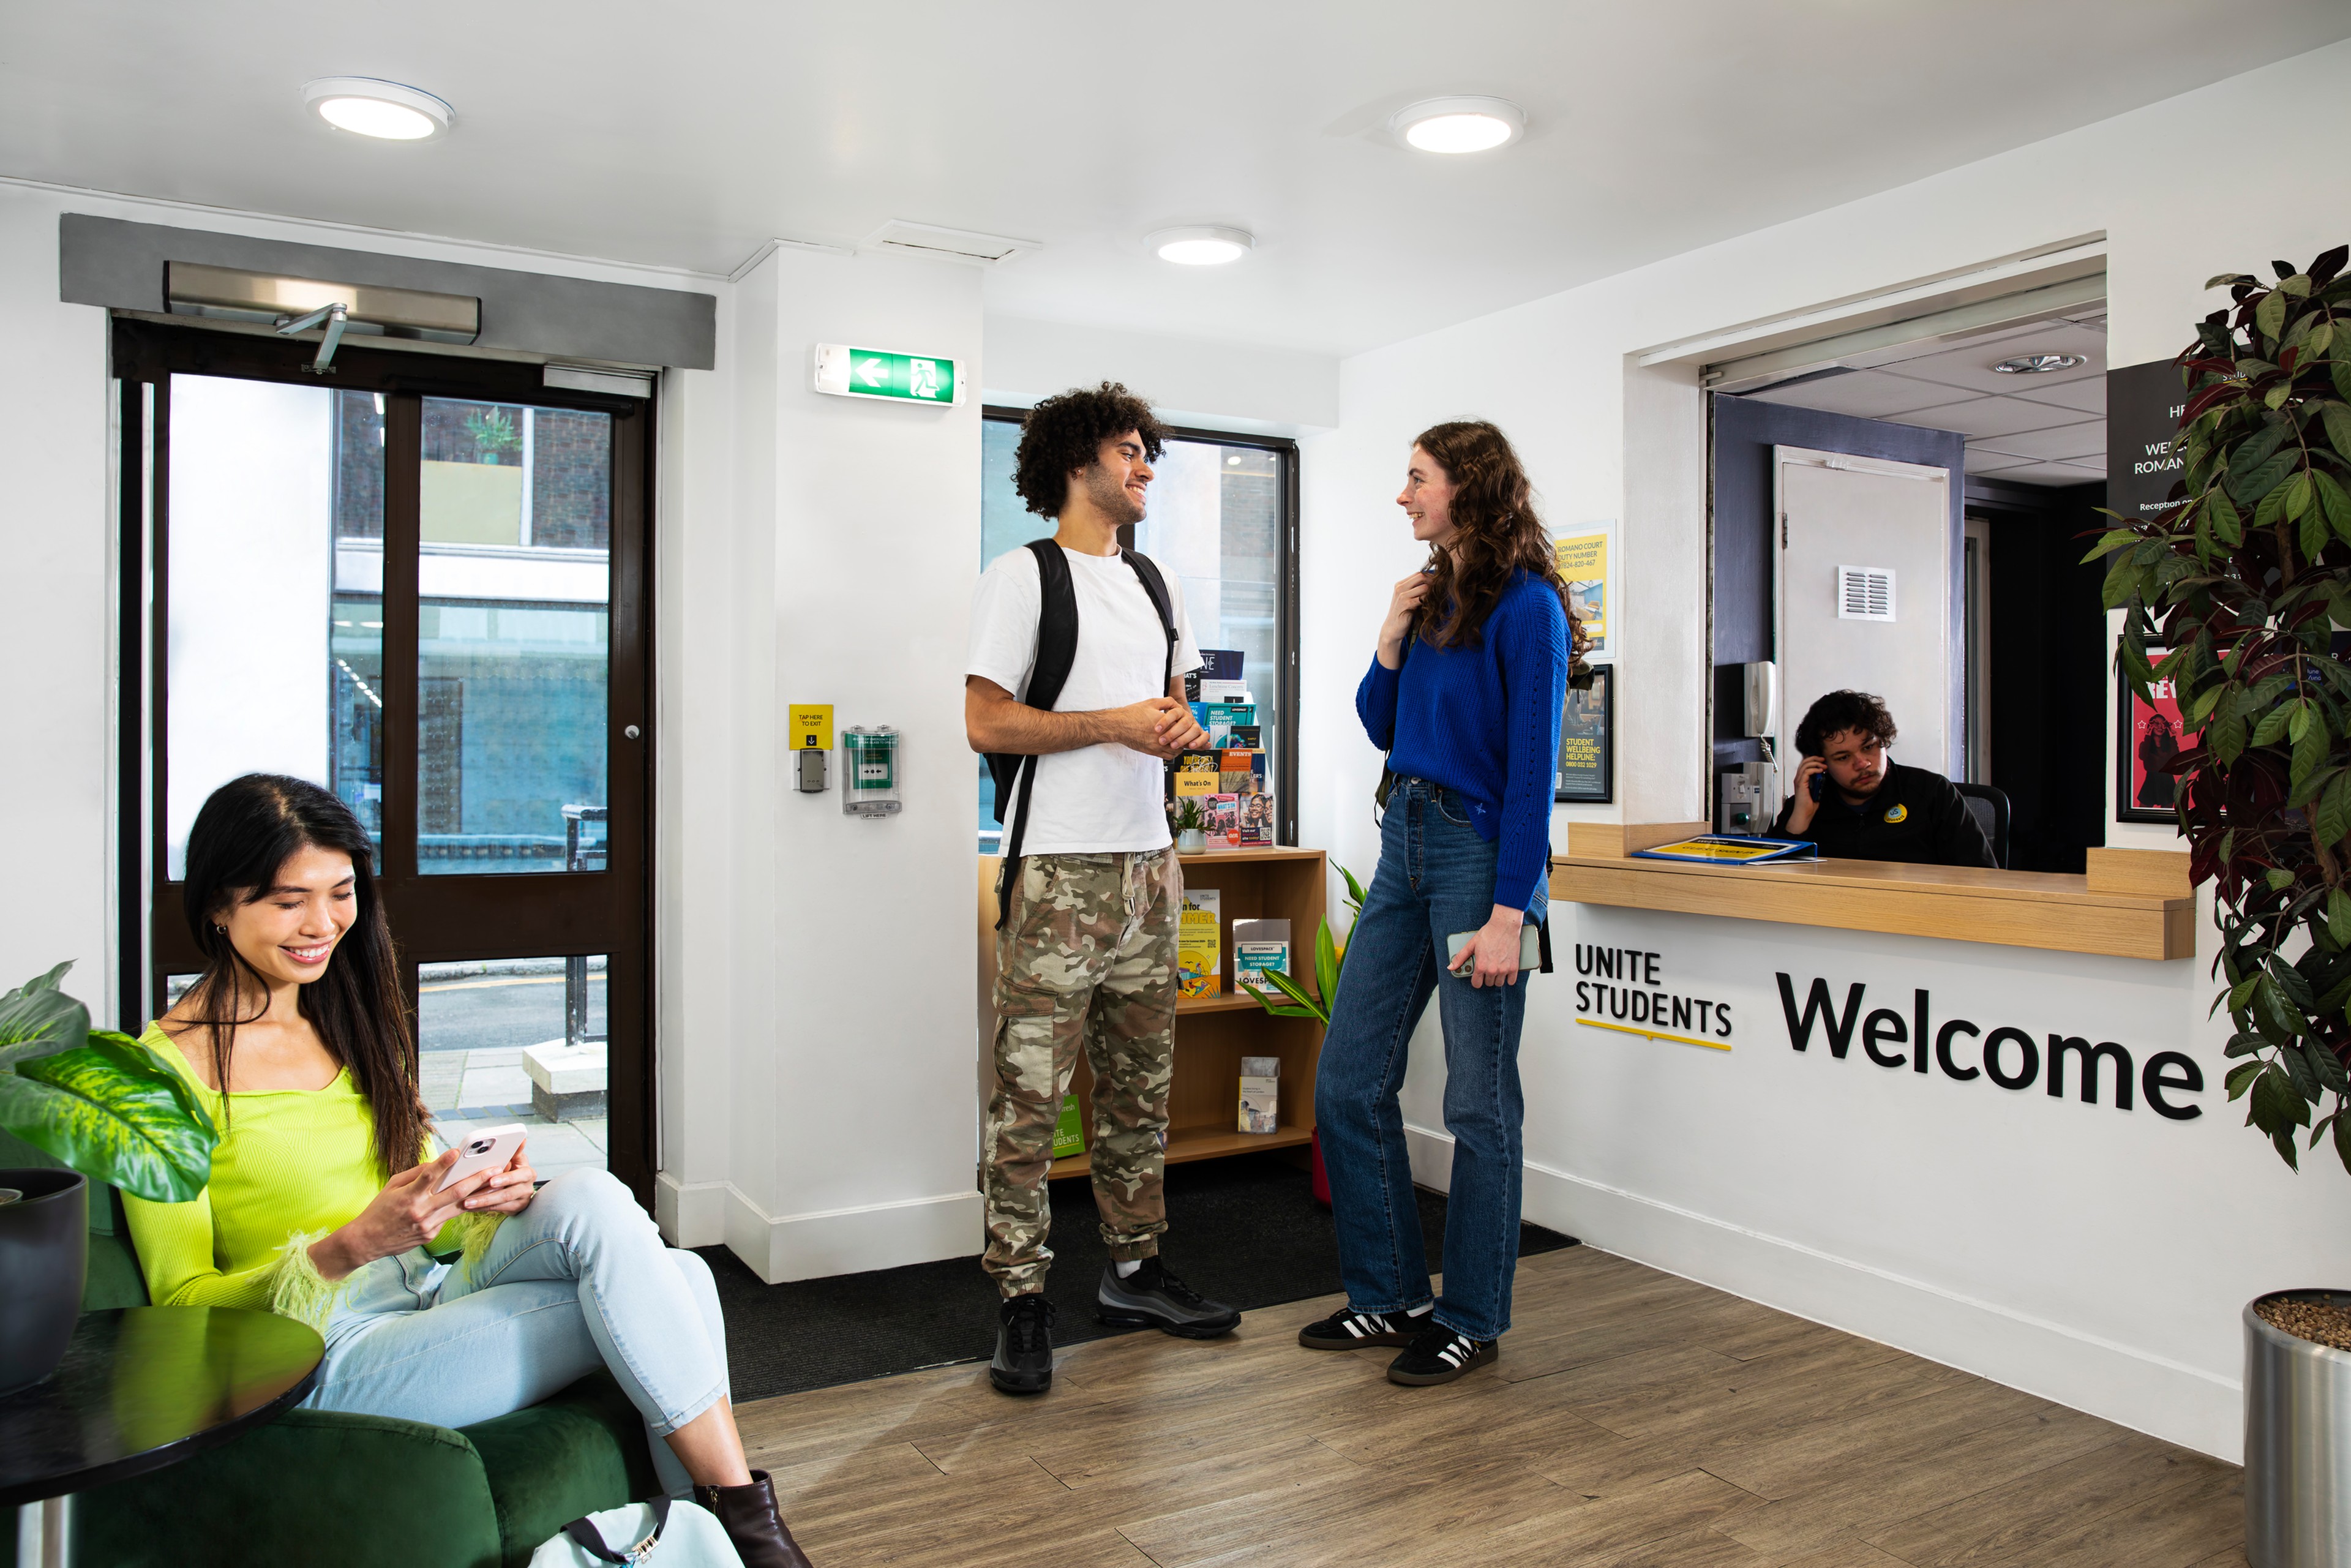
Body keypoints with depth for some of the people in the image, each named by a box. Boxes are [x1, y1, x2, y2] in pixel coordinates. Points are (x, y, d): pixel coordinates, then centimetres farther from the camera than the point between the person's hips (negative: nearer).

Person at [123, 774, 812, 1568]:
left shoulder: (354, 1013, 15)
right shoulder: (172, 1065, -7)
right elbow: (182, 1300, -7)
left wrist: (479, 1199, -5)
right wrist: (352, 1246, -23)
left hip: (438, 1288, 7)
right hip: (337, 1353, -6)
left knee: (665, 1265, -21)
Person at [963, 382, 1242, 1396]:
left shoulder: (1156, 585, 18)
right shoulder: (1022, 577, -4)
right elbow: (985, 722, -11)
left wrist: (1182, 727, 1)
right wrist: (1116, 723, -15)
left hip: (1148, 864, 7)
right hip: (1058, 871, -7)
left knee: (1141, 1086, 13)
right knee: (1029, 1094, -4)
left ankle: (1134, 1272, 25)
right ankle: (1021, 1301, 5)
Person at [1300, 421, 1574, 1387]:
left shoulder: (1527, 608, -10)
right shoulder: (1431, 595, 14)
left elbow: (1532, 773, -15)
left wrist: (1507, 914, -19)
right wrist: (1390, 644, 2)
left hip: (1479, 850, -8)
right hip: (1405, 843, 8)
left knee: (1479, 1103, 3)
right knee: (1348, 1082, 8)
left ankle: (1473, 1319, 19)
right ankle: (1392, 1295, 22)